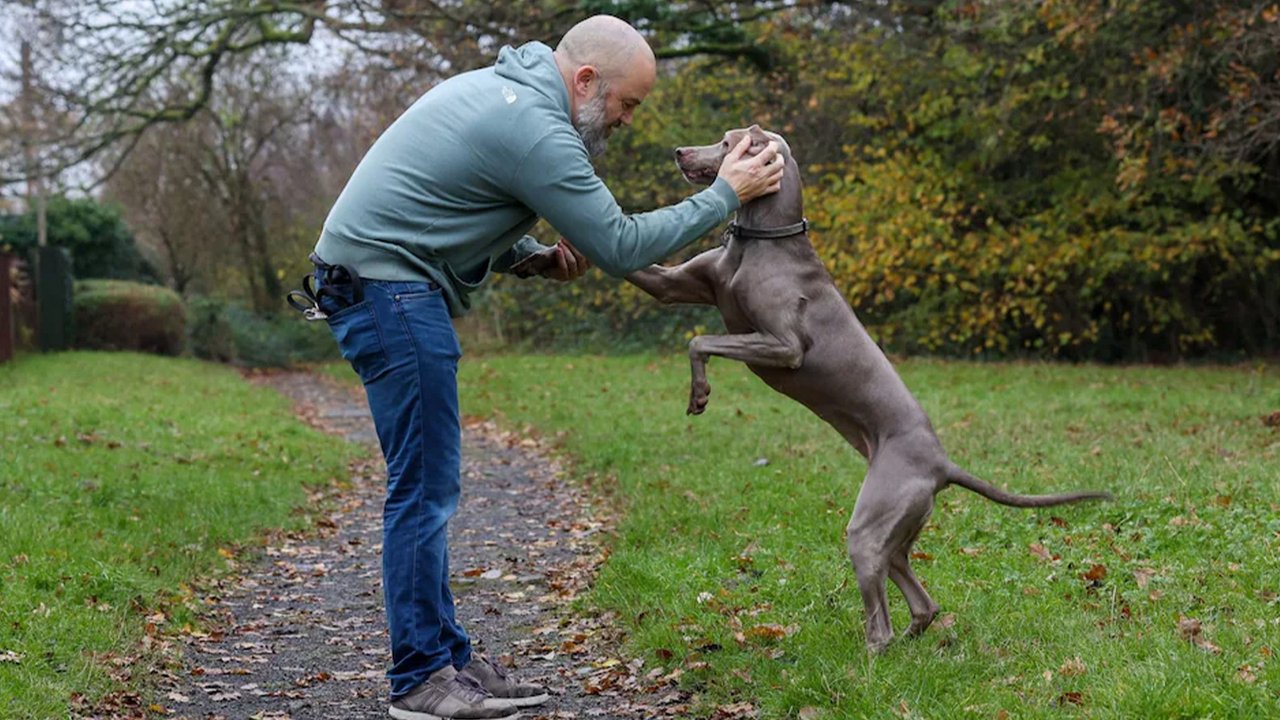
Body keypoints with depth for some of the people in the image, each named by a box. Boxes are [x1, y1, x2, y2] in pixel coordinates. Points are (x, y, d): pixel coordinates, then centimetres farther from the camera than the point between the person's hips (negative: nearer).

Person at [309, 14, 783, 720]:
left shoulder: (499, 87, 14)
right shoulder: (535, 130, -18)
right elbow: (619, 246, -15)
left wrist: (531, 257, 7)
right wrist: (724, 195, -6)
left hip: (375, 280, 11)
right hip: (390, 287, -11)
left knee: (427, 484, 12)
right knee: (425, 486, -7)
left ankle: (447, 657, 17)